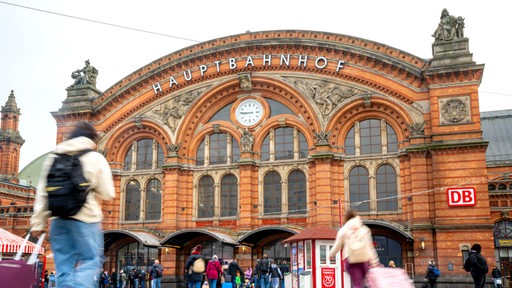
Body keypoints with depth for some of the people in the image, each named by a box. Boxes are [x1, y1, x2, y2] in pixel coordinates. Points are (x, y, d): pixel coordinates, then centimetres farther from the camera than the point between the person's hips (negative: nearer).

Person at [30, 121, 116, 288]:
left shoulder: (53, 157, 13)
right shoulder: (96, 158, 2)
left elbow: (42, 194, 9)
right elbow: (108, 194, -1)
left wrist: (38, 223, 10)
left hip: (58, 218, 4)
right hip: (85, 217, -4)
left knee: (64, 266, 9)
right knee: (92, 260, 3)